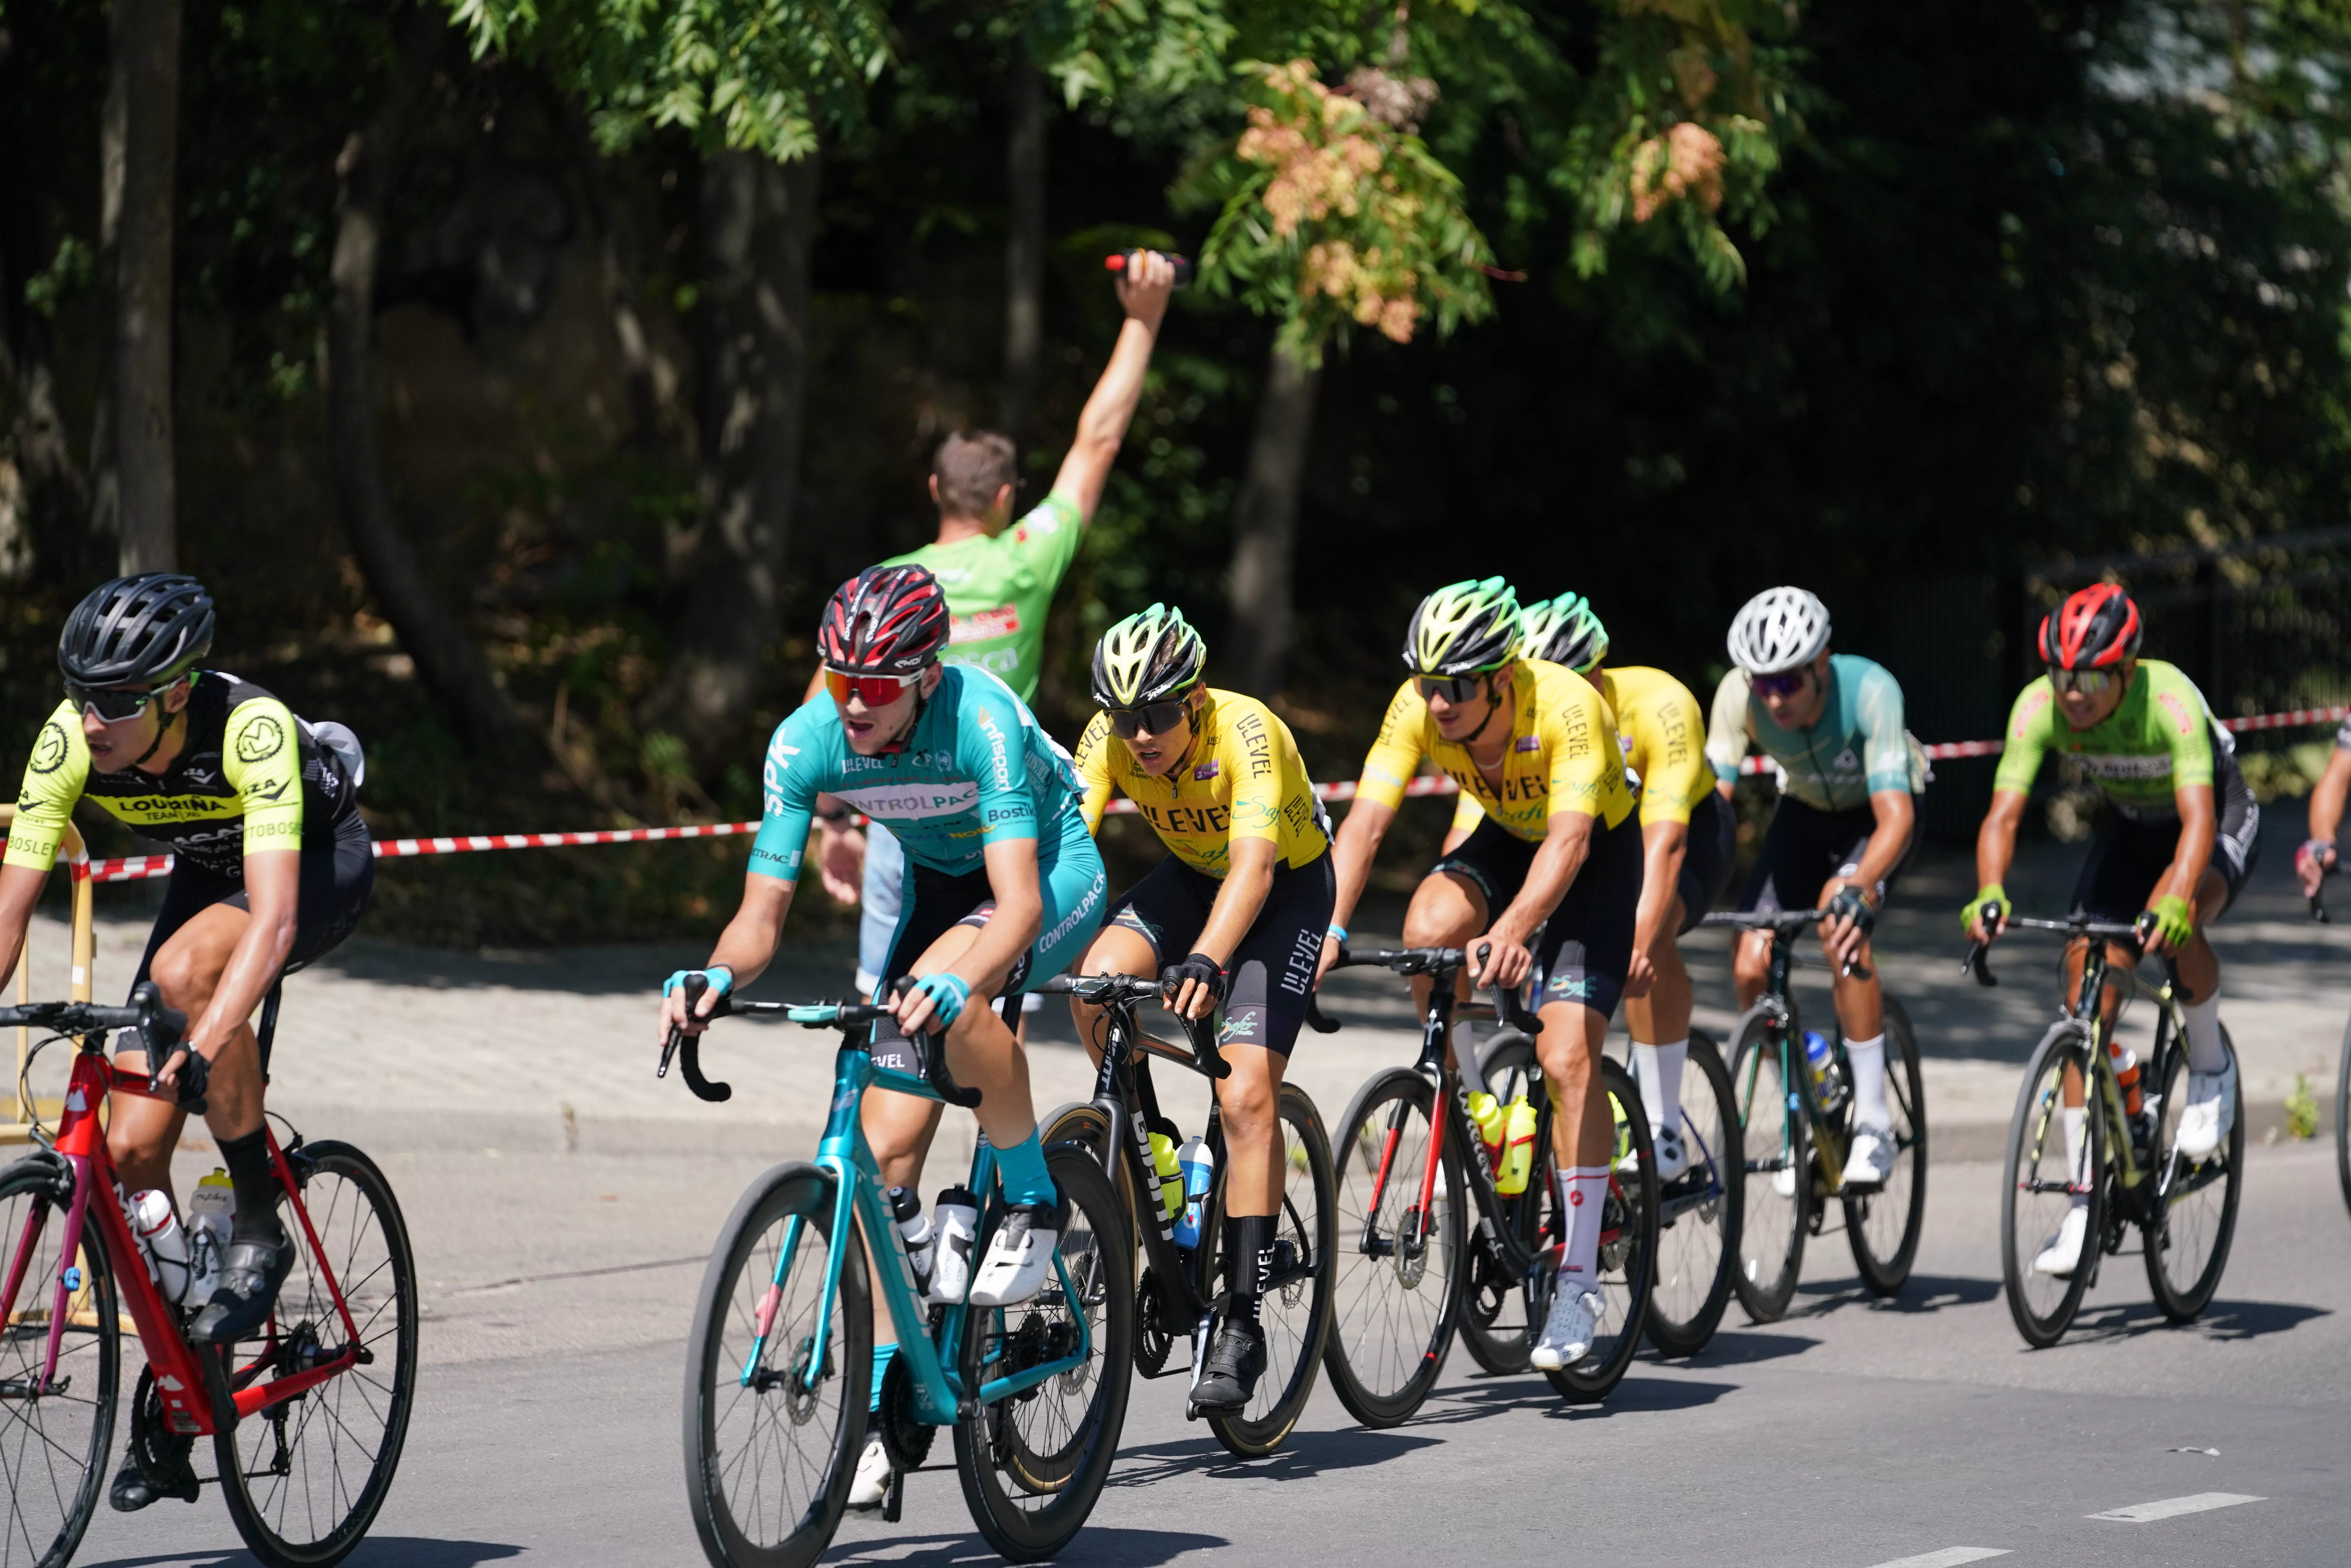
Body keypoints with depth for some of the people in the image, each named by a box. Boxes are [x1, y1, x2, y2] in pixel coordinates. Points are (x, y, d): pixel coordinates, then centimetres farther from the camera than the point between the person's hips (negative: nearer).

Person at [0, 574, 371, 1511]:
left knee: (186, 968, -37)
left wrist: (202, 1051, -56)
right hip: (207, 873, 5)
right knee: (130, 1147, -8)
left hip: (322, 865, -5)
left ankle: (260, 1230, -20)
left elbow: (273, 919, -46)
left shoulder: (250, 728, -37)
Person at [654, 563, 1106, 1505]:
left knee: (951, 990, -38)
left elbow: (1020, 902, -43)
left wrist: (955, 982, -62)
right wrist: (717, 977, -40)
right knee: (887, 1143, -6)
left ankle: (1032, 1201, -17)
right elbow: (762, 915, -18)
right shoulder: (807, 741, -21)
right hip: (940, 882, 5)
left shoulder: (980, 718, -34)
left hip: (1054, 871, -5)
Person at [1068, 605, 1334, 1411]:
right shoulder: (1109, 737, -19)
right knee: (1097, 985, -26)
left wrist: (1207, 962, -60)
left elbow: (1256, 861, -44)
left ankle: (1243, 1324, -17)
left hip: (1287, 890, -5)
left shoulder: (1246, 731, -33)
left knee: (1246, 1095, -20)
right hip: (1192, 876, 5)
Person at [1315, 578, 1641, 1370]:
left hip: (1598, 856, -4)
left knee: (1567, 1055, -19)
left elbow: (1570, 840, -45)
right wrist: (1331, 929, -42)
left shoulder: (1566, 707, -36)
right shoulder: (1417, 709, -23)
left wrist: (1512, 932, -61)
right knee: (1429, 931, -29)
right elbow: (1365, 821, -28)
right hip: (1507, 837, 4)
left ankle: (1579, 1280, -11)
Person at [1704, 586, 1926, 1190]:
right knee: (1751, 966, -13)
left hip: (1875, 810, -4)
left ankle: (1873, 1125, -24)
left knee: (1842, 926, -32)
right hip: (1806, 811, 4)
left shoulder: (1869, 689, -38)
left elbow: (1895, 815, -44)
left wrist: (1859, 887, -62)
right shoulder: (1739, 694, -29)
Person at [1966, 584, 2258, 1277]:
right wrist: (1989, 895, -49)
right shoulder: (2040, 706, -25)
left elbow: (2198, 817, -45)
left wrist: (2173, 902, -63)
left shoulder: (2169, 699, -36)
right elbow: (2004, 812, -30)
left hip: (2222, 825, -4)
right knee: (2087, 992, -10)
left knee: (2178, 917, -37)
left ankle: (2211, 1065, -8)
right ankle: (2085, 1200, -4)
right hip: (2129, 826, 4)